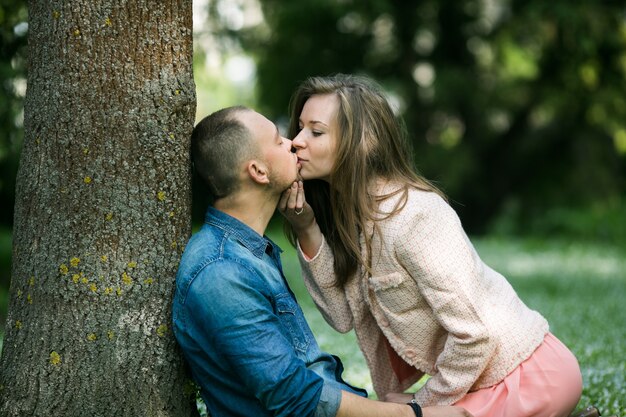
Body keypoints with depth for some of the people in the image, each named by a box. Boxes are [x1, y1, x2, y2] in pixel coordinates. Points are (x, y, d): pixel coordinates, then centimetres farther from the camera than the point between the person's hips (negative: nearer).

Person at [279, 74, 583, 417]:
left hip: (528, 376, -9)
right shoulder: (348, 211, 3)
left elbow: (474, 334, -26)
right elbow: (345, 316, -2)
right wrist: (307, 233, -11)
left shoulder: (411, 216, -25)